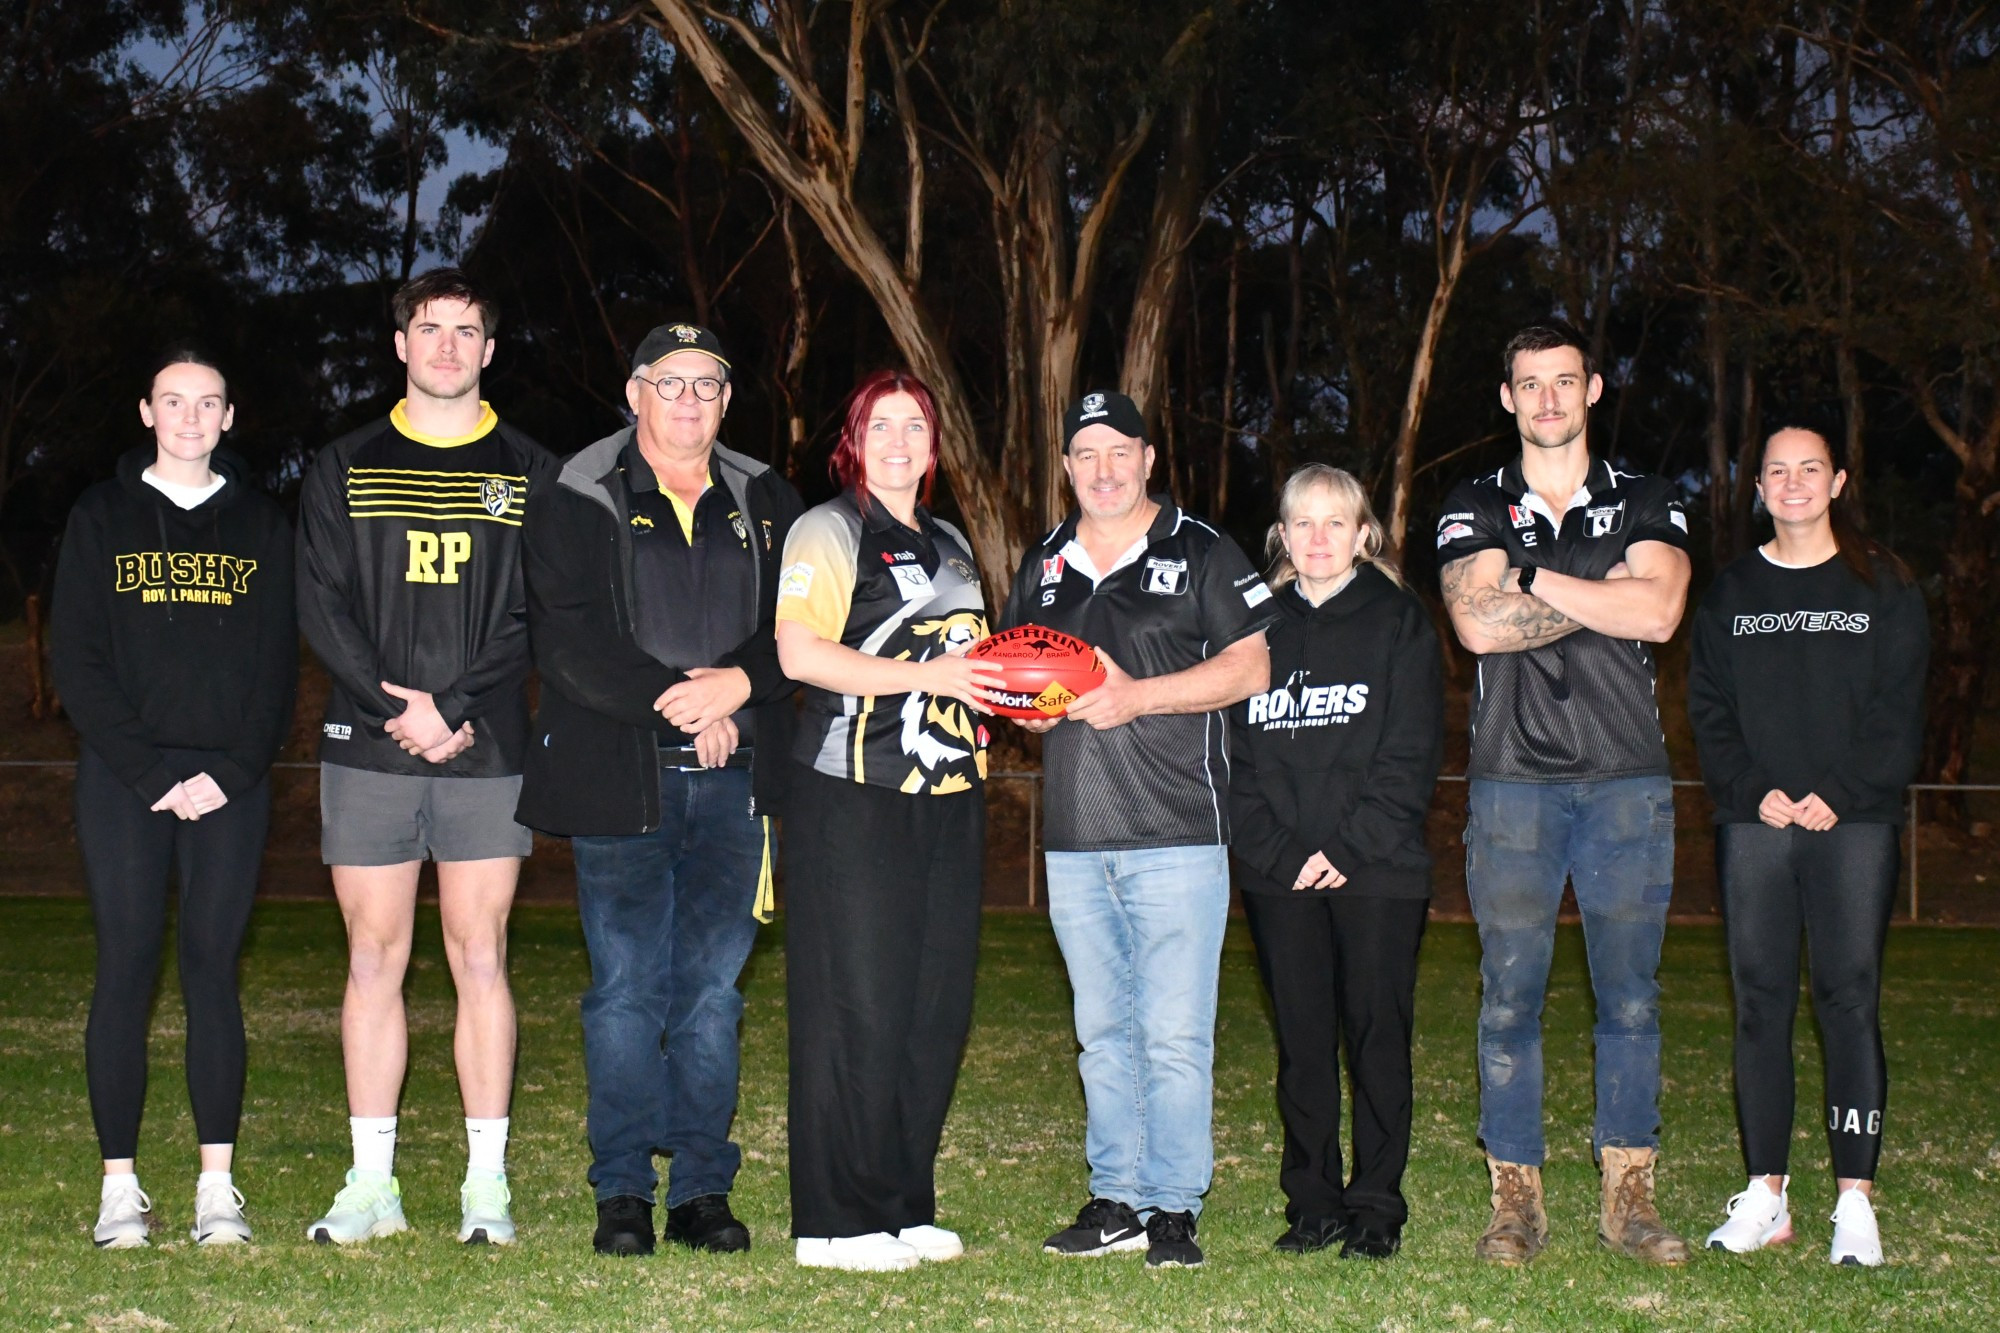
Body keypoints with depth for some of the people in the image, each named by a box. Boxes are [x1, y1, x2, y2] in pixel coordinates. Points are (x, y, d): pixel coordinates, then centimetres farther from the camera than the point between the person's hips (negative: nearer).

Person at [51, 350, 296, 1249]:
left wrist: (233, 772, -8)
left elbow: (279, 666, 7)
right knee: (126, 970, -2)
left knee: (212, 972, 0)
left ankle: (217, 1186, 2)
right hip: (121, 779, -1)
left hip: (229, 783, 1)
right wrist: (148, 771, -10)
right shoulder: (101, 518, 7)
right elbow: (75, 661, 1)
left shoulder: (261, 526, 10)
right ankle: (119, 1185, 3)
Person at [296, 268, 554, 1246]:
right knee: (374, 960, 4)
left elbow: (535, 614, -1)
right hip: (366, 751, 1)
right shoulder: (345, 469, 10)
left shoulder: (529, 474, 8)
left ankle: (487, 1180, 7)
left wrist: (452, 706, -13)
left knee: (480, 958, 1)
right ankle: (373, 1182, 10)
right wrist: (394, 710, -11)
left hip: (486, 751, -1)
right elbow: (321, 605, 1)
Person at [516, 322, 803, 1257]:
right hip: (619, 782, -3)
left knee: (712, 987, 4)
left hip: (733, 781, 3)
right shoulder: (576, 504, 3)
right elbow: (567, 642, -8)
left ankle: (704, 1189, 10)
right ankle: (622, 1192, 8)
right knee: (627, 987, -1)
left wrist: (739, 683, -13)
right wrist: (677, 702, -15)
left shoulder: (768, 506, 14)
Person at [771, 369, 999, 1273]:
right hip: (854, 800, -7)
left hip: (949, 800, 7)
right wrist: (930, 675, -18)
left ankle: (905, 1206, 16)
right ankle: (838, 1222, 0)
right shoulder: (829, 531, -2)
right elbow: (798, 654, -15)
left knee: (938, 1006, 7)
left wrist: (994, 687, 11)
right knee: (858, 1007, -7)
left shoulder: (949, 544, 21)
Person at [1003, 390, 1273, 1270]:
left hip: (1175, 834, -5)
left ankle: (1173, 1206, 3)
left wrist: (1138, 695, -14)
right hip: (1075, 838, 5)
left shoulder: (1200, 553, 2)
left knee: (1174, 1033, -5)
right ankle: (1115, 1200, 17)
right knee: (1103, 1032, 10)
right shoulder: (1043, 565, 17)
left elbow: (1250, 668, -5)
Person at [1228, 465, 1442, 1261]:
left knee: (1377, 1037, 0)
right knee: (1301, 1044, 6)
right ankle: (1312, 1203, 14)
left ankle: (1377, 1207, 8)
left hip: (1376, 870, -3)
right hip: (1279, 875, 3)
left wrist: (1346, 850, -13)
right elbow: (1235, 755, 6)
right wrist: (1278, 853, -7)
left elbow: (1411, 756, -4)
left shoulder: (1398, 622, 3)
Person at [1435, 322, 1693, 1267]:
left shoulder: (1645, 505, 11)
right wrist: (1604, 594, -4)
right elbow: (1479, 623, -8)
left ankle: (1628, 1196, 11)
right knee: (1509, 996, -1)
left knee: (1631, 997, 3)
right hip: (1513, 780, -1)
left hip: (1627, 781, 1)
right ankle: (1516, 1198, 6)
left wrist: (1531, 578, -5)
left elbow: (1658, 612, -8)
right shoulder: (1474, 508, 10)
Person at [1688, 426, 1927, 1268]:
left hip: (1853, 822, -2)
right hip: (1753, 823, 2)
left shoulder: (1883, 588, 6)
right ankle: (1767, 1193, 7)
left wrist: (1839, 794, -11)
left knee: (1850, 1000, -5)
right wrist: (1754, 791, -7)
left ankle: (1855, 1200, -2)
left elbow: (1900, 711, 0)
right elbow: (1708, 709, 9)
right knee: (1760, 1002, 2)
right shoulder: (1730, 593, 13)